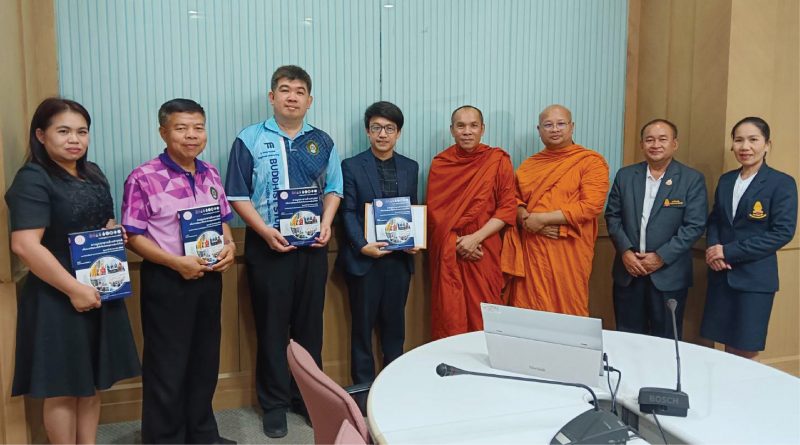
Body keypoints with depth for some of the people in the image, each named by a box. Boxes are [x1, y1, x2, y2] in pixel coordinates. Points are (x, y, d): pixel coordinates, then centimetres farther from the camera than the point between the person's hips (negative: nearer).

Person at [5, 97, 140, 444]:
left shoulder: (93, 174, 11)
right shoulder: (32, 180, -14)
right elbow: (24, 245, -23)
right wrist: (74, 289, -22)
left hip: (100, 292, 8)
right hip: (57, 299, -7)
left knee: (93, 381, 16)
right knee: (62, 388, 5)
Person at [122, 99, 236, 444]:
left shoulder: (210, 174, 7)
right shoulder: (143, 178, -13)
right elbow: (133, 236, -12)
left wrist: (229, 245, -5)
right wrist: (176, 262, -21)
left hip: (209, 277, 6)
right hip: (166, 281, -6)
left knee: (205, 359, 17)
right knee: (167, 364, 6)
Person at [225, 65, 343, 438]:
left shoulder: (322, 142, 10)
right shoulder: (250, 140, -1)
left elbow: (333, 188, 13)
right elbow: (238, 196, -3)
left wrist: (326, 224, -4)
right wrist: (265, 231, -15)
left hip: (312, 245, 3)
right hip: (268, 245, -3)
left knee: (310, 322, 10)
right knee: (271, 325, 5)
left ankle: (308, 396, 25)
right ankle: (274, 403, 19)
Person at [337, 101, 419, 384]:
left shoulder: (410, 167, 10)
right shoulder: (351, 166, -1)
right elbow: (348, 212, -5)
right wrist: (363, 246, -18)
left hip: (399, 257, 3)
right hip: (364, 257, -3)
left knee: (395, 321, 12)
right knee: (363, 323, 7)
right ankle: (363, 385, 19)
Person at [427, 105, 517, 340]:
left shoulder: (498, 160, 2)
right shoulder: (439, 163, 6)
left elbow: (508, 207, -2)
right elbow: (433, 209, 4)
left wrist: (476, 237, -12)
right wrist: (456, 242, -9)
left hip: (483, 250, -1)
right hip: (446, 252, 1)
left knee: (483, 317, 0)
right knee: (449, 316, 2)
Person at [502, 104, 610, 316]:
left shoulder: (591, 161, 0)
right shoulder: (529, 164, 15)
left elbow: (591, 205, -11)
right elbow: (514, 199, 13)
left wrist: (541, 218, -12)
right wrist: (526, 218, -9)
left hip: (568, 252, -3)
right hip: (531, 250, 4)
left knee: (568, 311, 2)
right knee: (529, 316, 5)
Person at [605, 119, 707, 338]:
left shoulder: (693, 179, -2)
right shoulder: (625, 175, 7)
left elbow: (694, 225, -8)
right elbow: (612, 216, 6)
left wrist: (661, 257, -14)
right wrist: (625, 251, -8)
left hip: (669, 274, -2)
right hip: (628, 272, 3)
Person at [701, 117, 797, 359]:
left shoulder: (782, 183, -7)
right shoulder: (726, 180, 10)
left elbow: (782, 232, -14)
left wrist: (729, 251, -16)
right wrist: (713, 249, -8)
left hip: (755, 277, -4)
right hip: (721, 274, 5)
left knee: (746, 350, 3)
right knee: (728, 346, 11)